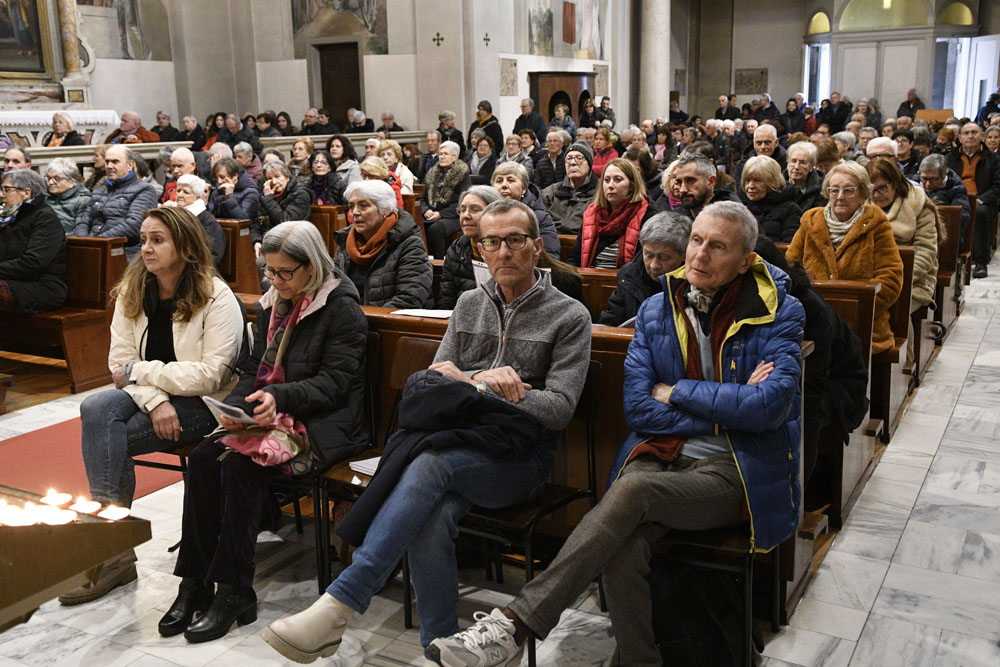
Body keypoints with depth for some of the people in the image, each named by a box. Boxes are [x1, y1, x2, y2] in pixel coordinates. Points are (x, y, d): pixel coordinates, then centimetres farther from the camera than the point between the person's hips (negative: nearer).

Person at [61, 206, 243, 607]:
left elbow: (210, 375, -17)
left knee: (104, 438, -23)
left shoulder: (217, 298, -11)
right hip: (151, 397, 5)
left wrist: (138, 371, -14)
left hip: (203, 405, -5)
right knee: (97, 408, -27)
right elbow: (121, 363, 1)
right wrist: (155, 400, -18)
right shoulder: (131, 292, 6)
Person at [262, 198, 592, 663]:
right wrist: (483, 381, -8)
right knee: (433, 517, -33)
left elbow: (559, 408, -6)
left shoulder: (570, 317, 4)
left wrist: (469, 381, -9)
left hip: (520, 456, -3)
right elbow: (433, 379, 14)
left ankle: (337, 606, -38)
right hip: (461, 444, 4)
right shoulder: (469, 305, 19)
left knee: (431, 463, -35)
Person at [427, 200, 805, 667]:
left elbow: (770, 405, -14)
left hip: (736, 473, -3)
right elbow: (640, 410, 2)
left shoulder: (779, 314, 1)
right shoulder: (655, 312, 11)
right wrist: (728, 408, -7)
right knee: (623, 551, -31)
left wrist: (677, 392, -7)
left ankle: (515, 625, -34)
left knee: (633, 488, -33)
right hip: (662, 456, 3)